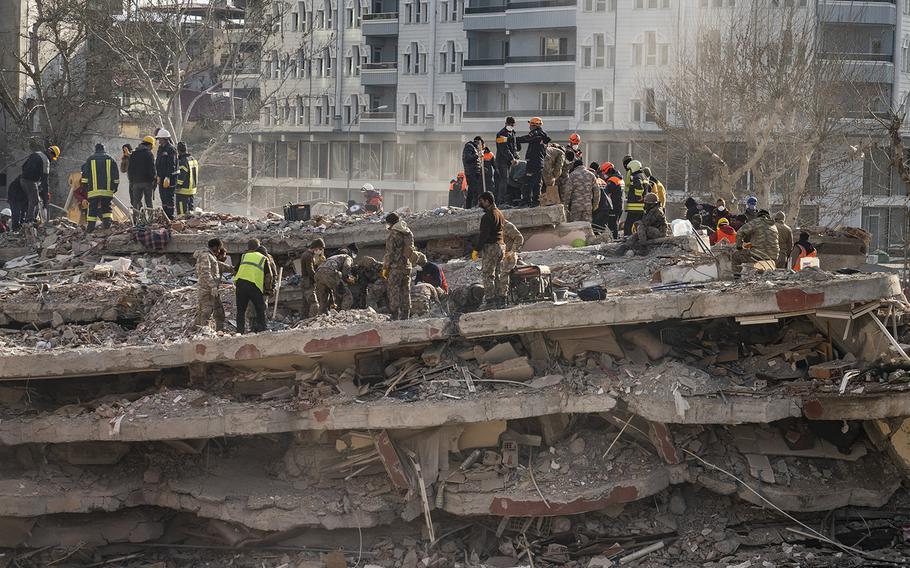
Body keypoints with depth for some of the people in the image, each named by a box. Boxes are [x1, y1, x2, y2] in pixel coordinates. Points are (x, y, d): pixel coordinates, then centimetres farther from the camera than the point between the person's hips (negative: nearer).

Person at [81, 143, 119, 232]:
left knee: (93, 207, 3)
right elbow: (116, 174, 9)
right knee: (106, 206, 11)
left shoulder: (90, 159, 7)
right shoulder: (110, 159, 9)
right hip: (107, 189, 1)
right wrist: (115, 186, 15)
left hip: (94, 189, -1)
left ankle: (91, 225, 0)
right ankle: (107, 220, -7)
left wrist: (85, 185, 12)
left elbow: (85, 173, 6)